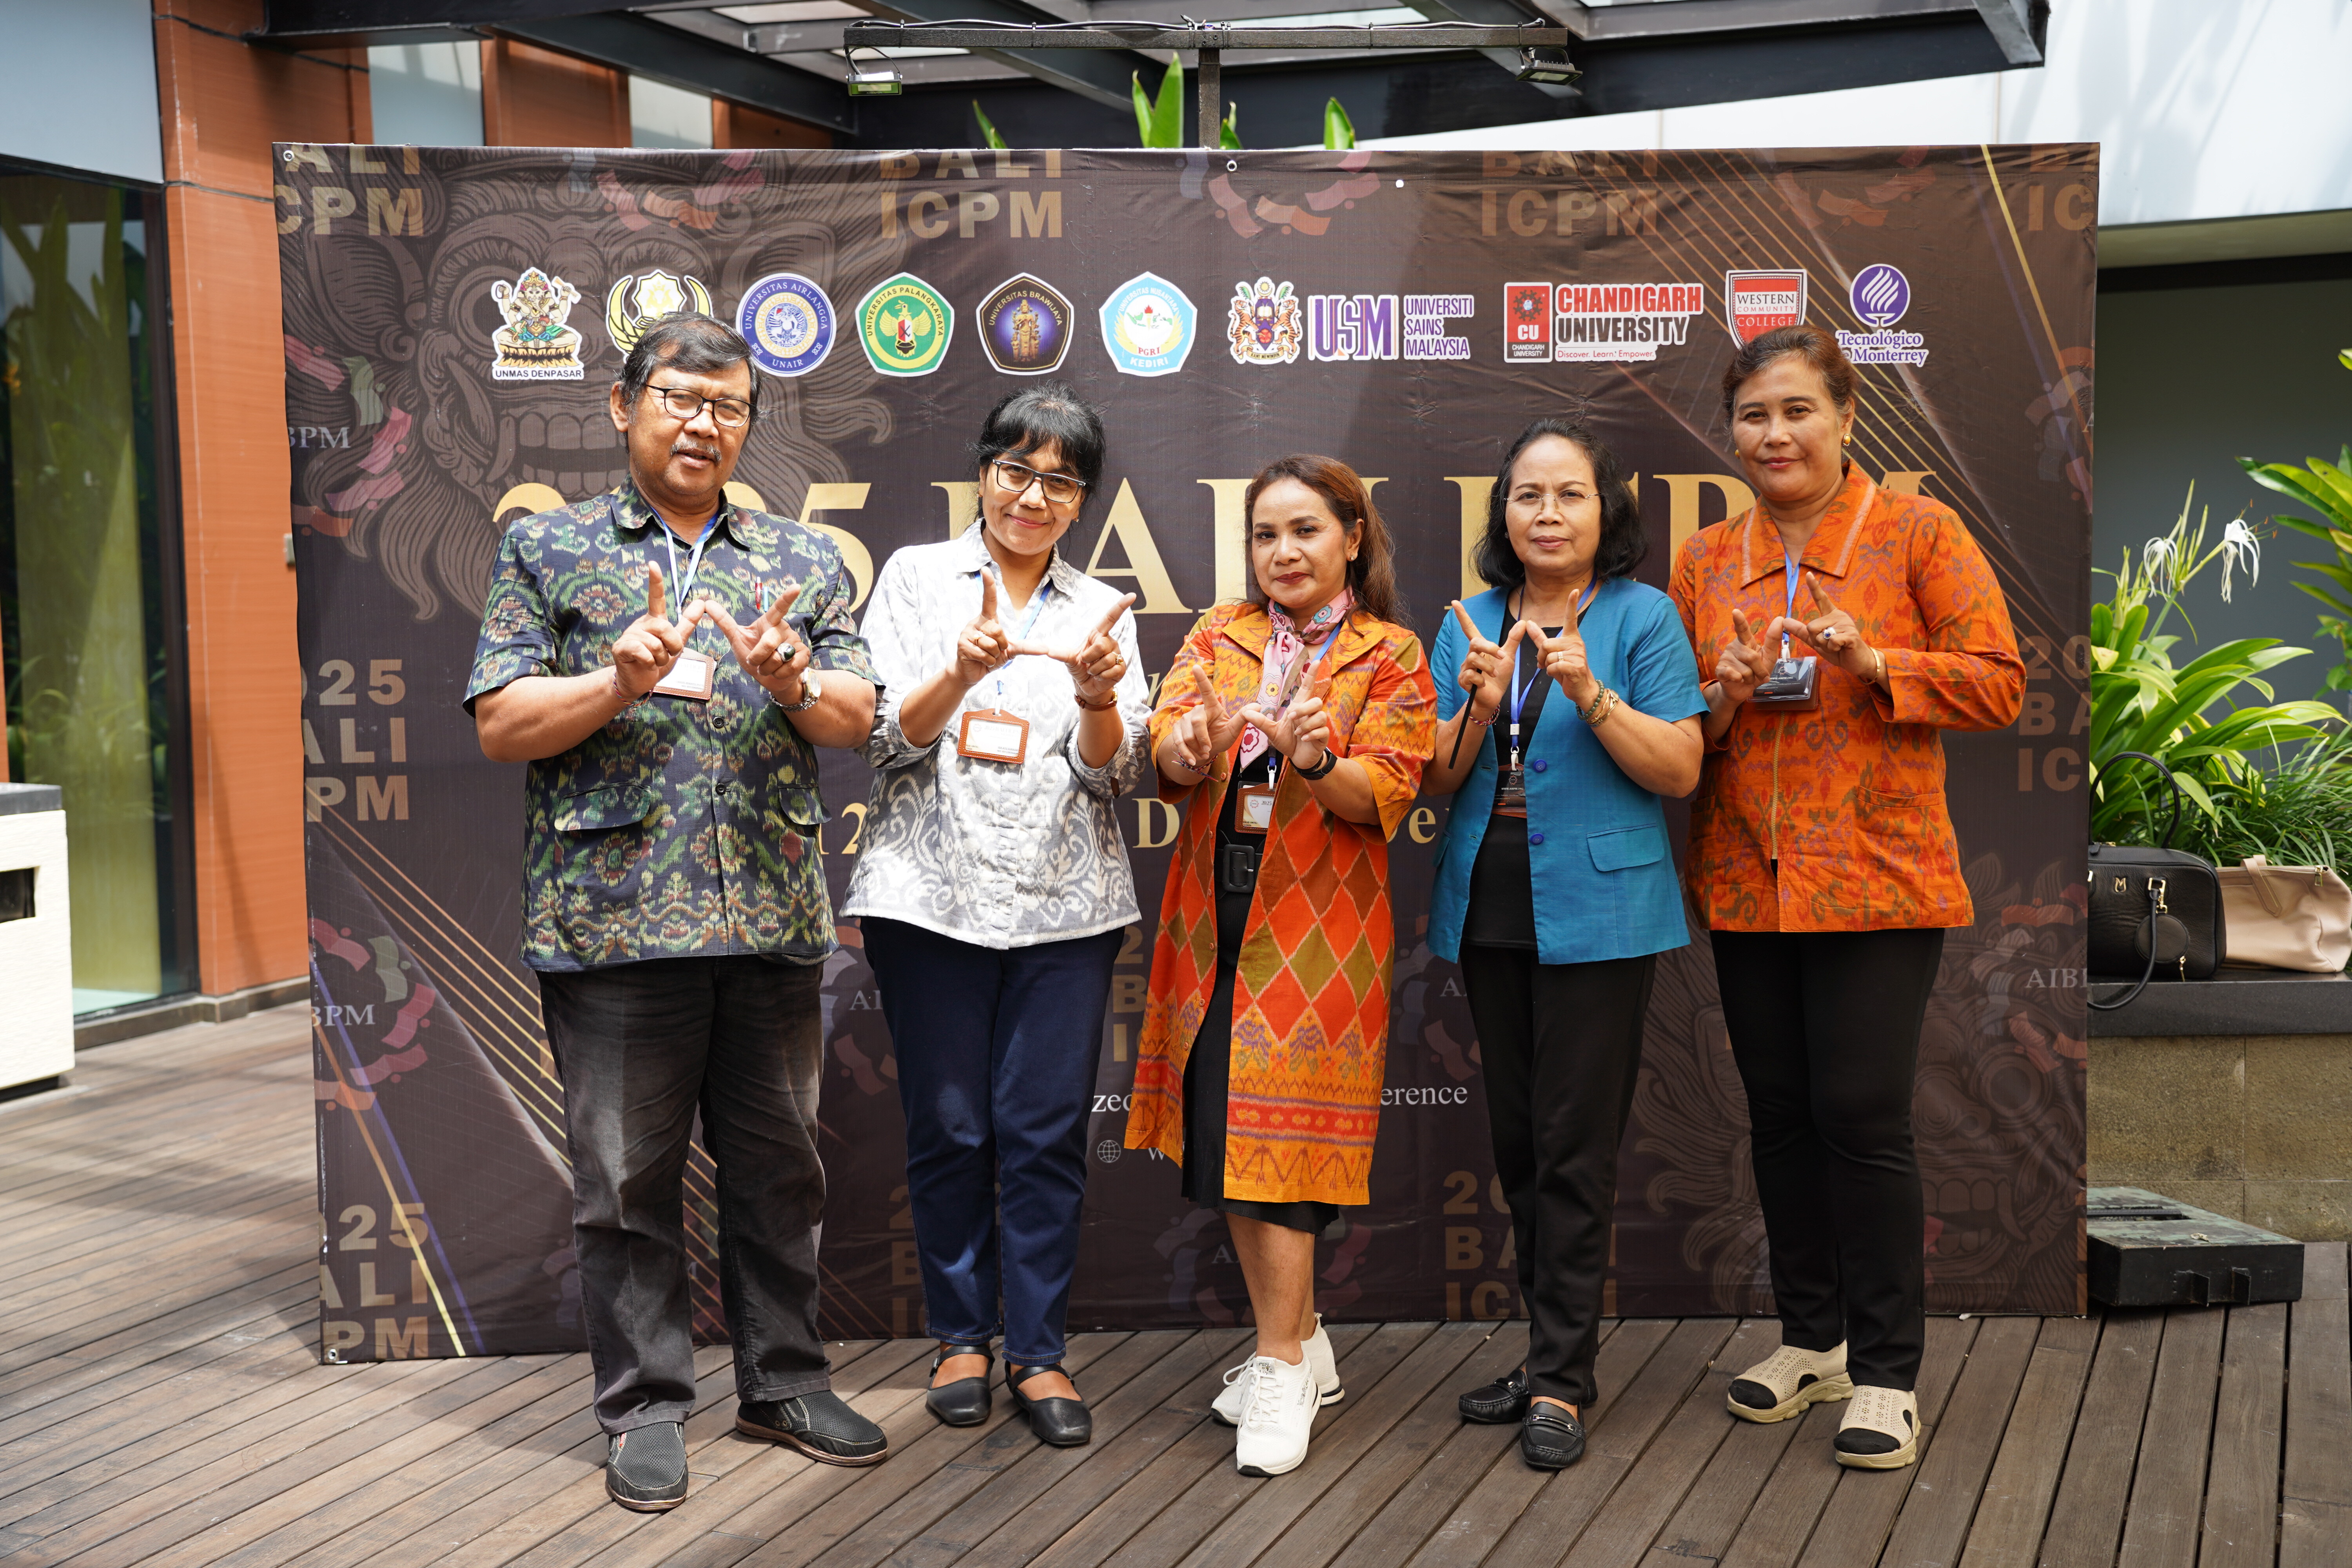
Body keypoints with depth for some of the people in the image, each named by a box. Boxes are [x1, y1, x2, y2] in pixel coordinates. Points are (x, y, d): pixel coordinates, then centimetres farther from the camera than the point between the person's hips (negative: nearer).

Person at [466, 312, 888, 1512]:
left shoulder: (804, 558, 14)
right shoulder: (547, 548, 6)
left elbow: (856, 717, 7)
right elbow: (501, 725, -1)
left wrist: (791, 680, -14)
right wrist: (624, 681, -16)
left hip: (773, 918, 3)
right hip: (613, 914, -2)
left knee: (778, 1163, 11)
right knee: (627, 1174, 4)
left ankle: (783, 1381, 26)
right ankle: (645, 1407, 18)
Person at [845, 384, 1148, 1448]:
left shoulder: (1102, 610, 11)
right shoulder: (917, 578, 6)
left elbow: (1114, 773, 2)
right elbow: (890, 739, -3)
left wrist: (1097, 696, -19)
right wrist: (965, 669, -21)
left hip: (1065, 901, 1)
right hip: (932, 893, -1)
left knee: (1048, 1131, 1)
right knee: (948, 1127, 5)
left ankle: (1037, 1351, 13)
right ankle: (961, 1337, 21)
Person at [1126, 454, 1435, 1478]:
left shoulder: (1390, 657, 2)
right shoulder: (1218, 637, 12)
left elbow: (1385, 791, -9)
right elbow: (1163, 747, -2)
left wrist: (1314, 762, -29)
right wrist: (1193, 748, -26)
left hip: (1317, 926, -4)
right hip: (1215, 916, 4)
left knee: (1277, 1132, -7)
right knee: (1222, 1134, 8)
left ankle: (1280, 1367, 4)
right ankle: (1303, 1345, 24)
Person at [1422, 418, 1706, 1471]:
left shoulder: (1642, 616, -2)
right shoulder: (1468, 623, 10)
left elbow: (1681, 771, -9)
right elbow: (1436, 783, 6)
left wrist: (1590, 694, -21)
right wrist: (1478, 707, -12)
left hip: (1596, 913, -5)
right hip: (1487, 911, 5)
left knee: (1574, 1146, -3)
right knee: (1517, 1140, 12)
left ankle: (1560, 1381, 5)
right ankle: (1553, 1350, 25)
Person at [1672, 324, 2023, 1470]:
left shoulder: (1918, 533, 0)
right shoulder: (1704, 559, 11)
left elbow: (1998, 684, -4)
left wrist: (1869, 660, -17)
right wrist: (1718, 700, -7)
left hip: (1877, 876, -4)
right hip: (1744, 879, 4)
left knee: (1863, 1116, -6)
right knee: (1779, 1113, 10)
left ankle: (1887, 1372, 7)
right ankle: (1812, 1336, 27)